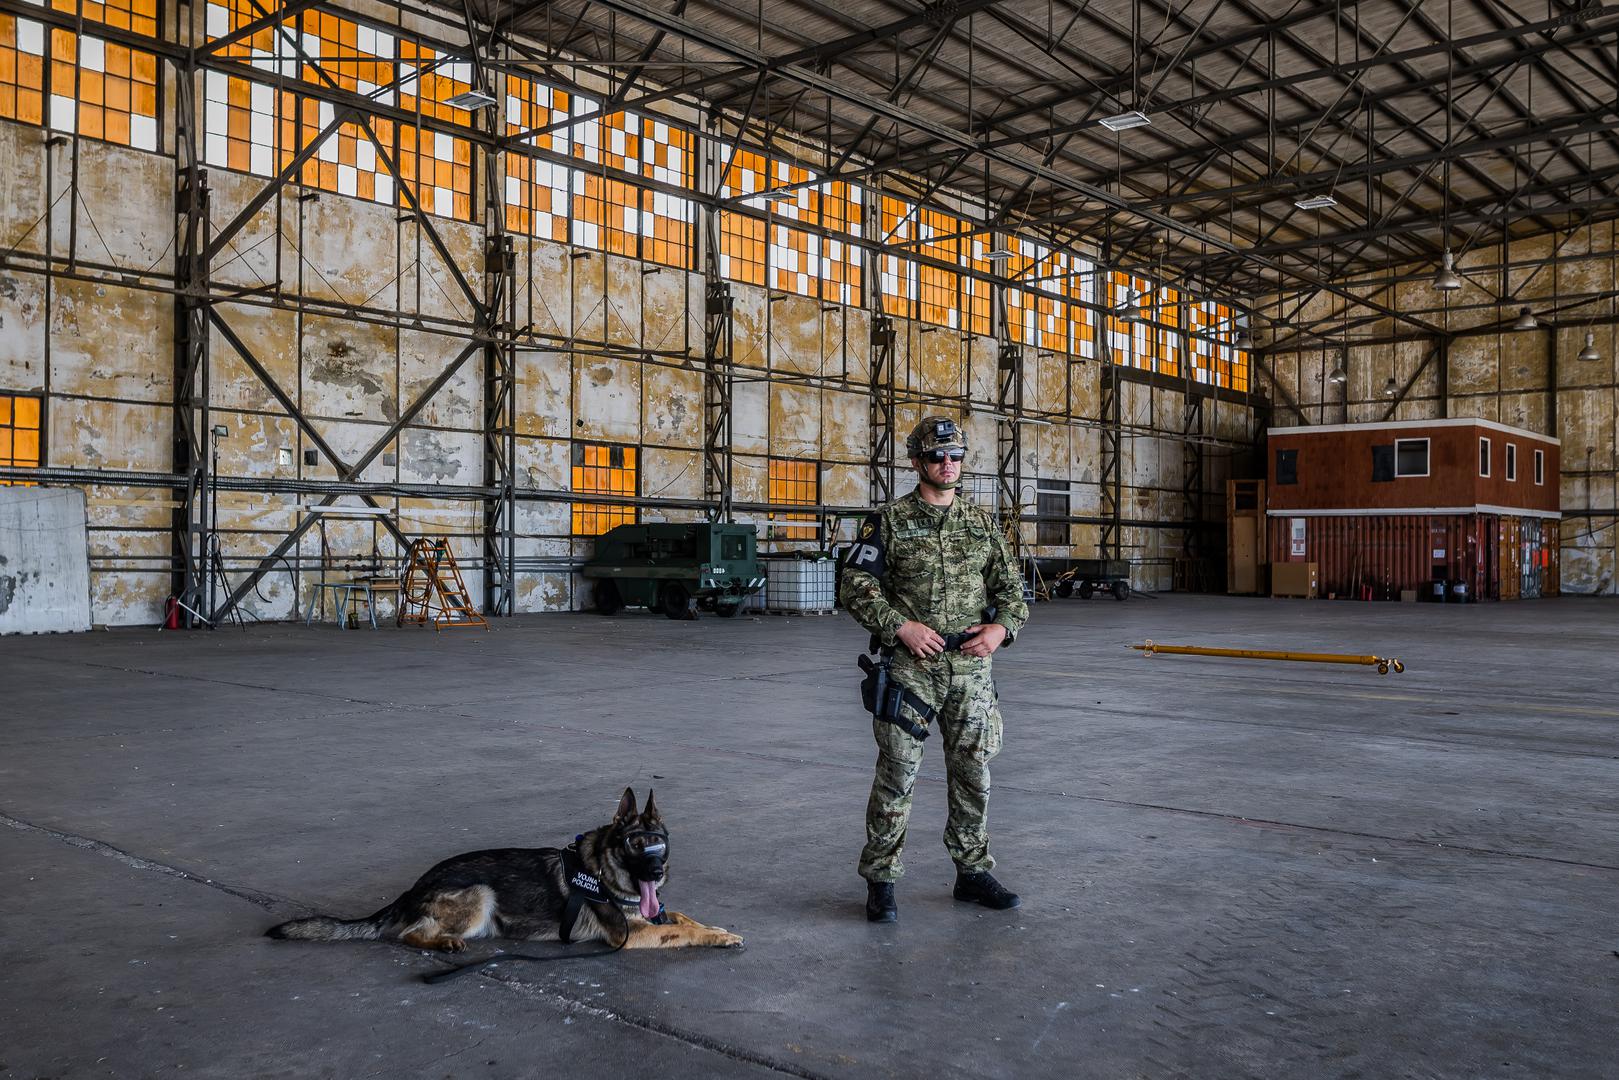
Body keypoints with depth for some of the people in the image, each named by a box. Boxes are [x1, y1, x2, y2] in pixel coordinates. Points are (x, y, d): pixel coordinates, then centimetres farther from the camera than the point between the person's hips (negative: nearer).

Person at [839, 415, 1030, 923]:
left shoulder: (982, 523, 11)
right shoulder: (888, 521, -1)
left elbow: (1010, 586, 14)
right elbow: (855, 585, -5)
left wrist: (1002, 626, -5)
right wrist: (902, 627, -16)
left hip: (970, 670, 4)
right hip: (909, 668, -4)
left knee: (973, 773, 10)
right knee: (897, 774, -1)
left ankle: (973, 872, 24)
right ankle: (880, 879, 10)